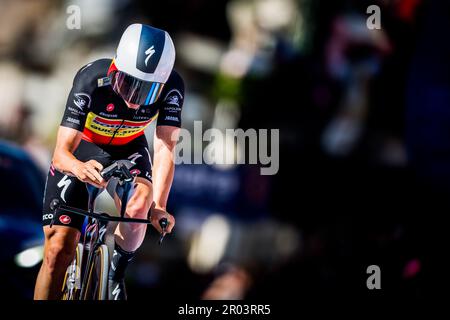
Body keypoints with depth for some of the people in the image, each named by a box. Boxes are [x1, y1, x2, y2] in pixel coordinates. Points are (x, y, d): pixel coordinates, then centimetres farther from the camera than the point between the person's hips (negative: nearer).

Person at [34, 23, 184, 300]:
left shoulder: (171, 87, -28)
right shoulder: (92, 80, -34)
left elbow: (165, 148, -33)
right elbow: (62, 151, -37)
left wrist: (158, 206, -48)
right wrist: (78, 167, -61)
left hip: (127, 150, 1)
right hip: (81, 151, -1)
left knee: (137, 206, -31)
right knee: (59, 249, -13)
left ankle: (116, 274, -3)